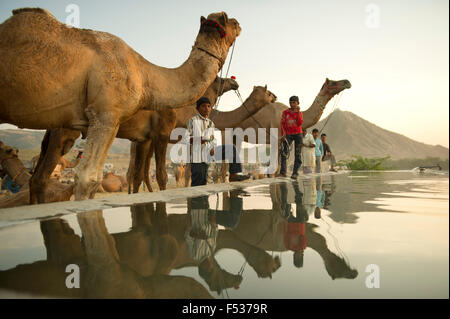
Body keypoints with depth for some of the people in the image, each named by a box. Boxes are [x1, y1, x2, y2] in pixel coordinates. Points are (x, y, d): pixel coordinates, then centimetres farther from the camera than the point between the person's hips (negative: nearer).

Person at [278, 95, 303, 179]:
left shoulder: (300, 113, 4)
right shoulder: (285, 112, 5)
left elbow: (300, 123, -11)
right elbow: (282, 124, 4)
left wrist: (298, 112, -13)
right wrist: (283, 134, -9)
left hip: (298, 134, 0)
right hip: (288, 134, 0)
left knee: (297, 154, -2)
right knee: (284, 152, -16)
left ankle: (295, 173, 0)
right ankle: (283, 172, -20)